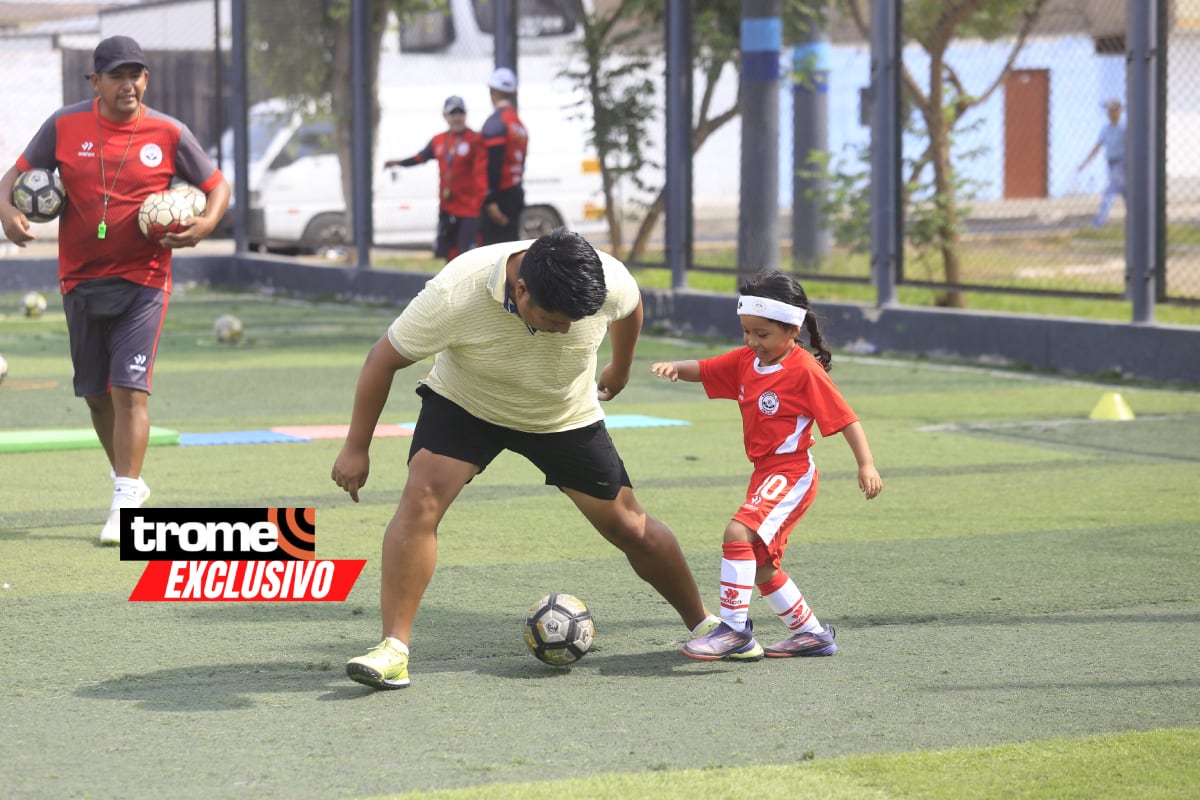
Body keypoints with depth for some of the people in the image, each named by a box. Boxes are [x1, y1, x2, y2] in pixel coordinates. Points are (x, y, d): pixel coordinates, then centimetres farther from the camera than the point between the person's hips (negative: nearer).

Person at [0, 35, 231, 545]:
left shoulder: (169, 134, -4)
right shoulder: (65, 126, -1)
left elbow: (217, 185, 5)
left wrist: (205, 224, -15)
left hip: (142, 282, -3)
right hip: (80, 281, 3)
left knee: (129, 388, -14)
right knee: (95, 392, 12)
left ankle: (125, 503, -12)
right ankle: (128, 479, 33)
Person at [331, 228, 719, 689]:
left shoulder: (609, 282, -28)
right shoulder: (454, 294, -36)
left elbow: (630, 307, 0)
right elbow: (385, 358, -21)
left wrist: (620, 369, 18)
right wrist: (357, 448, -16)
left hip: (568, 419, 2)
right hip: (464, 404, -2)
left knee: (630, 529, 5)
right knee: (420, 500, -26)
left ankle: (702, 624, 29)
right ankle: (393, 650, -22)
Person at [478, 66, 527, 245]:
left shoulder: (496, 123, -14)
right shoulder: (519, 124, 15)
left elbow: (493, 165, -21)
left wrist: (490, 200, -22)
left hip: (500, 195, -9)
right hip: (516, 193, 9)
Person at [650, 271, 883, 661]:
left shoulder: (805, 370, -14)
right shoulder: (746, 360, 7)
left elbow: (845, 417, -14)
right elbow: (704, 369, 9)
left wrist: (867, 465, -22)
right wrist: (675, 367, -14)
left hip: (791, 472, -9)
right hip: (765, 472, 9)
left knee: (739, 532, -27)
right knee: (762, 567, 15)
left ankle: (734, 628, -21)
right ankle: (812, 632, 30)